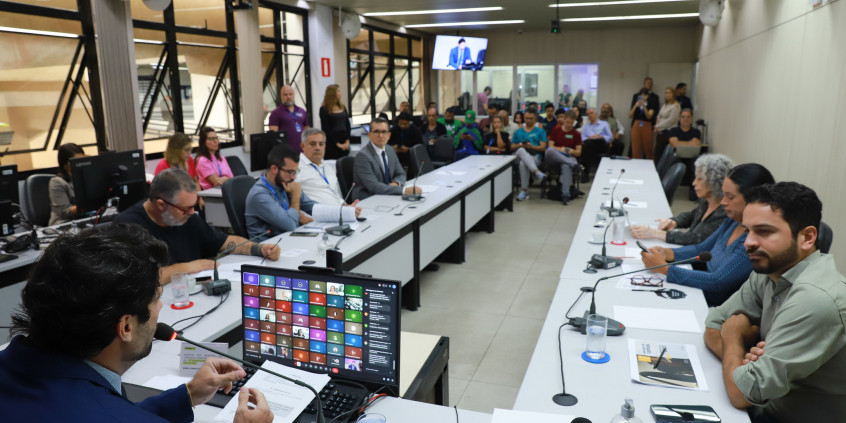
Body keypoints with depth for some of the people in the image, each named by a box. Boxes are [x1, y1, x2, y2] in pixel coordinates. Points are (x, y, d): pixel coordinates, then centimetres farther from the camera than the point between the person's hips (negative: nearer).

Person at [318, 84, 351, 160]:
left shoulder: (342, 107, 12)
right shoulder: (324, 109, -4)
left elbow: (348, 125, 10)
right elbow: (325, 128, -8)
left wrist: (347, 140, -3)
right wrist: (337, 143, -10)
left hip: (344, 144, 5)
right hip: (332, 143, -5)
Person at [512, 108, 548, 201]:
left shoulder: (540, 131, 19)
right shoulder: (518, 132, 27)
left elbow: (543, 148, 7)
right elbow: (512, 147, 18)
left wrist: (532, 146, -11)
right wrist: (519, 145, -5)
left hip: (535, 156, -2)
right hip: (519, 155, 2)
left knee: (523, 163, -39)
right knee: (521, 150, -39)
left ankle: (524, 190, -32)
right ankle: (536, 172, -54)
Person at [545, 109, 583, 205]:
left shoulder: (576, 134, 11)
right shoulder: (555, 130, 12)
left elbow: (579, 152, 9)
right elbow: (550, 146, 4)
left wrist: (572, 151, -14)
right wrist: (560, 149, -15)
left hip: (568, 158, -1)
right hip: (553, 158, 1)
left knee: (566, 166, -41)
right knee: (550, 150, -37)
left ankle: (565, 194, -50)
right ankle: (573, 164, -41)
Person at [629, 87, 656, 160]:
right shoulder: (635, 104, 10)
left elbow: (649, 116, -11)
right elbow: (630, 116, -2)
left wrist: (644, 106, -22)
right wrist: (635, 106, -15)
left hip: (647, 127, -1)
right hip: (636, 127, 1)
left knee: (648, 148, 1)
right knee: (635, 149, -4)